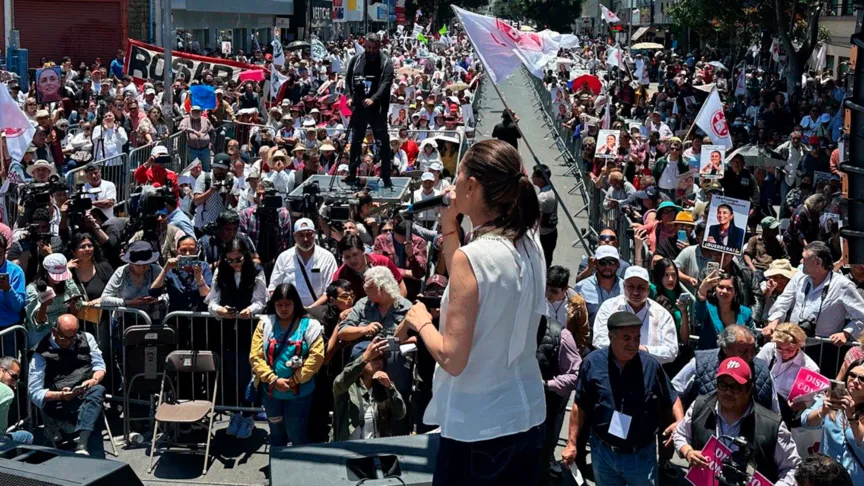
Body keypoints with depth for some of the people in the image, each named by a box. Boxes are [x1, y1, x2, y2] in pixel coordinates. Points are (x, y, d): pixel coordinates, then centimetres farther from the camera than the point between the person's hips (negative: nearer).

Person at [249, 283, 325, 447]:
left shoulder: (309, 325, -5)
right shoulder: (265, 323, 0)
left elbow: (317, 356, -12)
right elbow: (255, 356, -5)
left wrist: (294, 381, -15)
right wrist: (274, 380, -14)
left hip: (299, 392, -3)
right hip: (271, 391, 3)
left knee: (297, 434, 3)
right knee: (276, 433, 17)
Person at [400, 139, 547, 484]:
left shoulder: (471, 257, -22)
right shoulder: (529, 245, 0)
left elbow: (453, 360, -22)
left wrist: (422, 323, -4)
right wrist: (449, 228, 9)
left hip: (477, 428, -7)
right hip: (527, 415, 7)